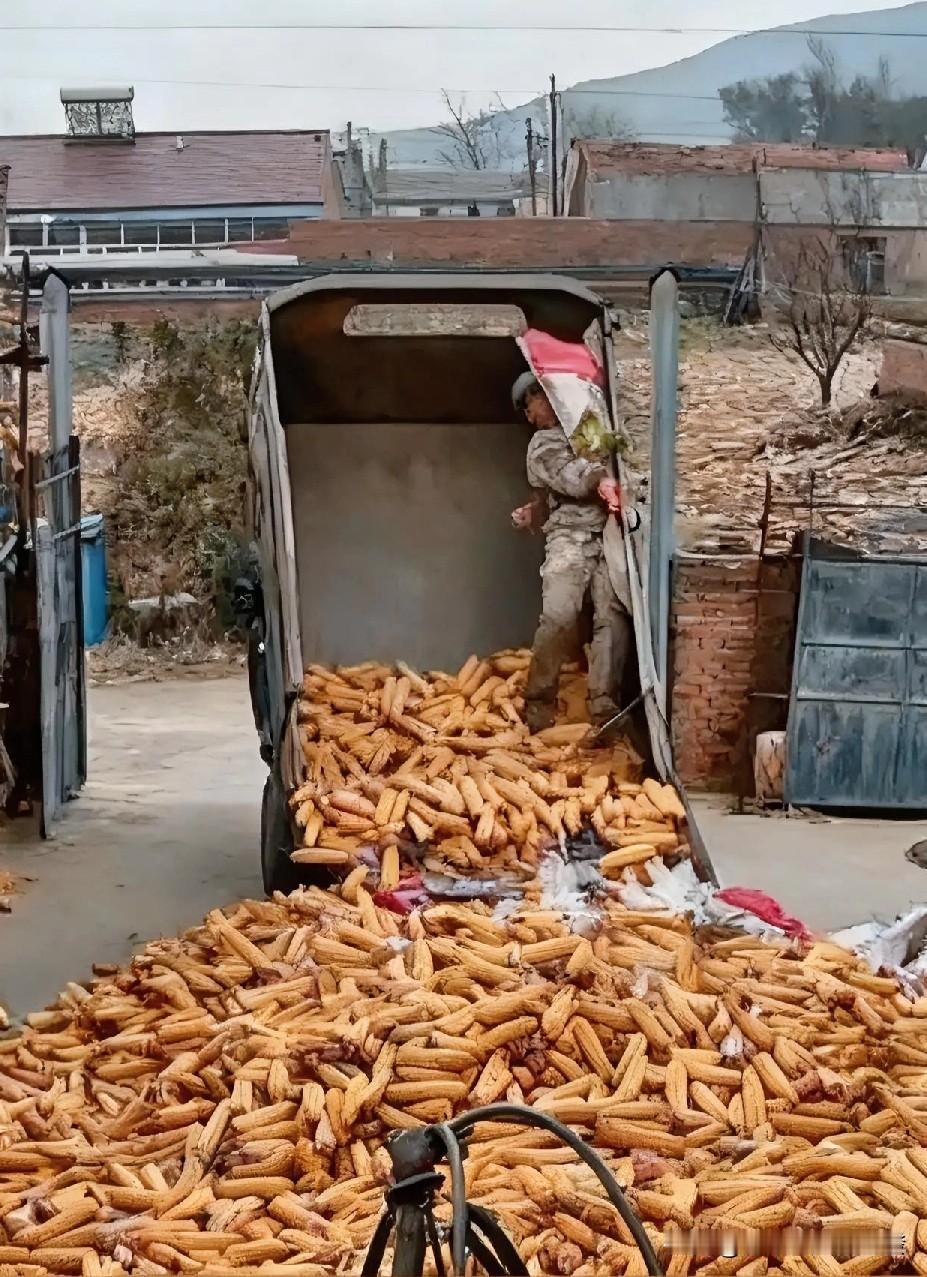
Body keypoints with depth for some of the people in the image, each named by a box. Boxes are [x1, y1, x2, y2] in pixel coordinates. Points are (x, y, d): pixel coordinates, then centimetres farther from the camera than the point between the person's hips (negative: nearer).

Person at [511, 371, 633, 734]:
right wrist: (598, 479, -31)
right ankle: (539, 701, -7)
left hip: (609, 537, 3)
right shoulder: (543, 445, 10)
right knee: (558, 616, -19)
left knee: (614, 617, -13)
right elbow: (569, 475, -10)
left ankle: (603, 704, -13)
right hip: (570, 537, -3)